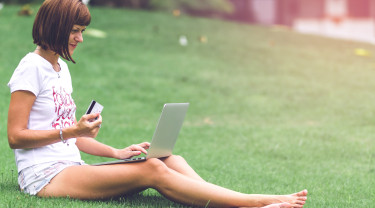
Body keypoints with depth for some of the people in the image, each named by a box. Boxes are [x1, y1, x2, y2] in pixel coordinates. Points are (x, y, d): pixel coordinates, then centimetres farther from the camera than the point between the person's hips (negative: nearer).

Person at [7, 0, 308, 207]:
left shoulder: (61, 68, 21)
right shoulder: (32, 68, -6)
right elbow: (16, 136, -11)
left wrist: (116, 153, 9)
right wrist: (72, 131, -19)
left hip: (71, 169, 8)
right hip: (45, 176, -8)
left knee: (171, 161, -13)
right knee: (152, 171, -26)